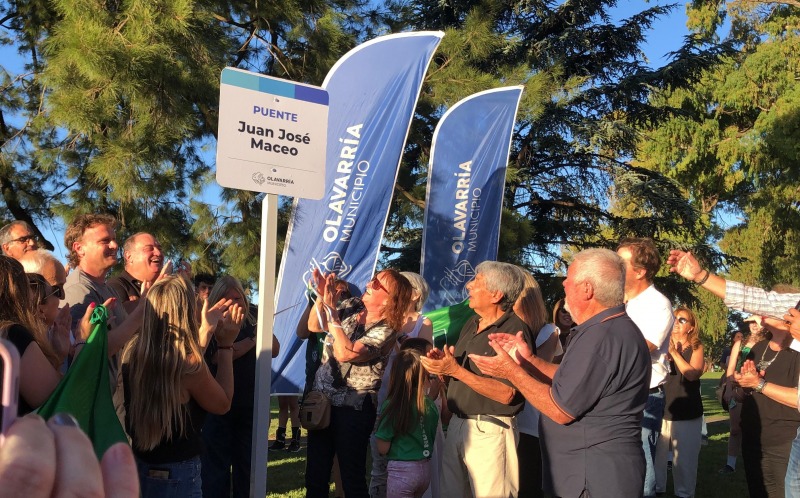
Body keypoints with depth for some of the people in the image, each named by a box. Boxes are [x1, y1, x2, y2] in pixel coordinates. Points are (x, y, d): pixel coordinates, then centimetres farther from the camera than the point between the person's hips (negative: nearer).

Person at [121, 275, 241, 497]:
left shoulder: (133, 351, -6)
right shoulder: (189, 364, -26)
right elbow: (223, 404, -8)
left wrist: (205, 331, 15)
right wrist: (226, 345, -4)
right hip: (177, 475, -7)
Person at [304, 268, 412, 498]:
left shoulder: (385, 331, -16)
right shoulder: (352, 306, 2)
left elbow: (345, 353, -27)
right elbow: (314, 326, 8)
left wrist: (331, 309, -23)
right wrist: (321, 298, -10)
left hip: (353, 408, -6)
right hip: (322, 400, 6)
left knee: (352, 479, 5)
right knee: (315, 475, 14)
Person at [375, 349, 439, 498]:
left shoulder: (391, 406, -16)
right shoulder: (430, 405, -3)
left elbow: (383, 449, -11)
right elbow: (435, 438, 8)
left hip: (402, 469, -5)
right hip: (426, 469, 5)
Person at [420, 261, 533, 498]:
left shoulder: (515, 330, -16)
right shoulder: (471, 324, 11)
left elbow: (506, 394, -22)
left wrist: (455, 370, -23)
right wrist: (442, 363, -4)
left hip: (489, 431, -8)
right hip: (457, 424, 8)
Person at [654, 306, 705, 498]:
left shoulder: (696, 348, 4)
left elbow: (692, 374, -13)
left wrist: (674, 352, -16)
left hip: (687, 414, -2)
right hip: (662, 410, 2)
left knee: (684, 458, 0)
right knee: (656, 455, -1)